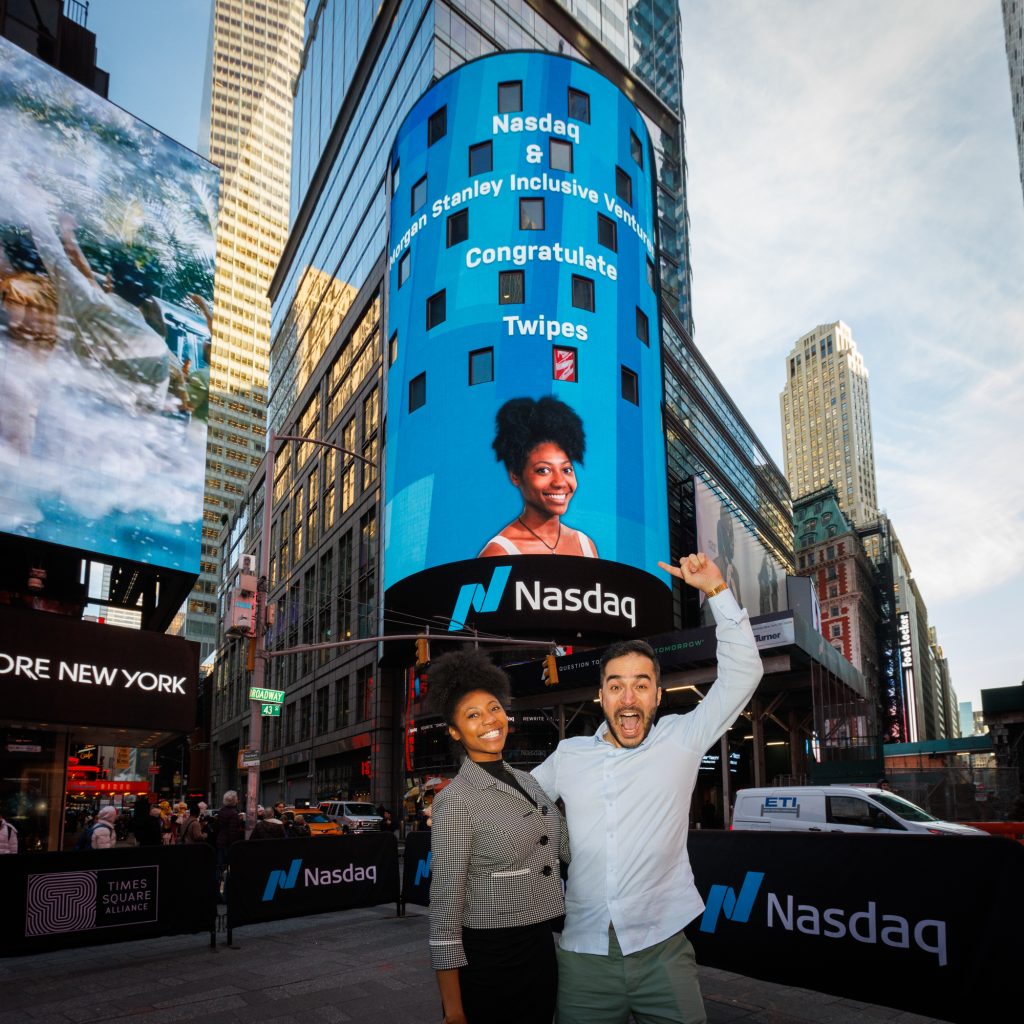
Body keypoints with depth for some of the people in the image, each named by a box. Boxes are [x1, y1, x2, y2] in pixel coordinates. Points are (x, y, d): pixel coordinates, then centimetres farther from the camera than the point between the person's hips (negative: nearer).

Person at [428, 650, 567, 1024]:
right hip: (489, 957, -7)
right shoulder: (456, 799, -14)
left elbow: (569, 847, 15)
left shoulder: (526, 781, 6)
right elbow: (445, 906, -15)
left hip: (542, 948, 7)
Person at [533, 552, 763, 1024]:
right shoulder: (568, 756, 6)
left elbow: (742, 674, -6)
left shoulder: (679, 741, -1)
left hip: (662, 950, -2)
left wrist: (717, 589, -10)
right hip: (584, 955, 2)